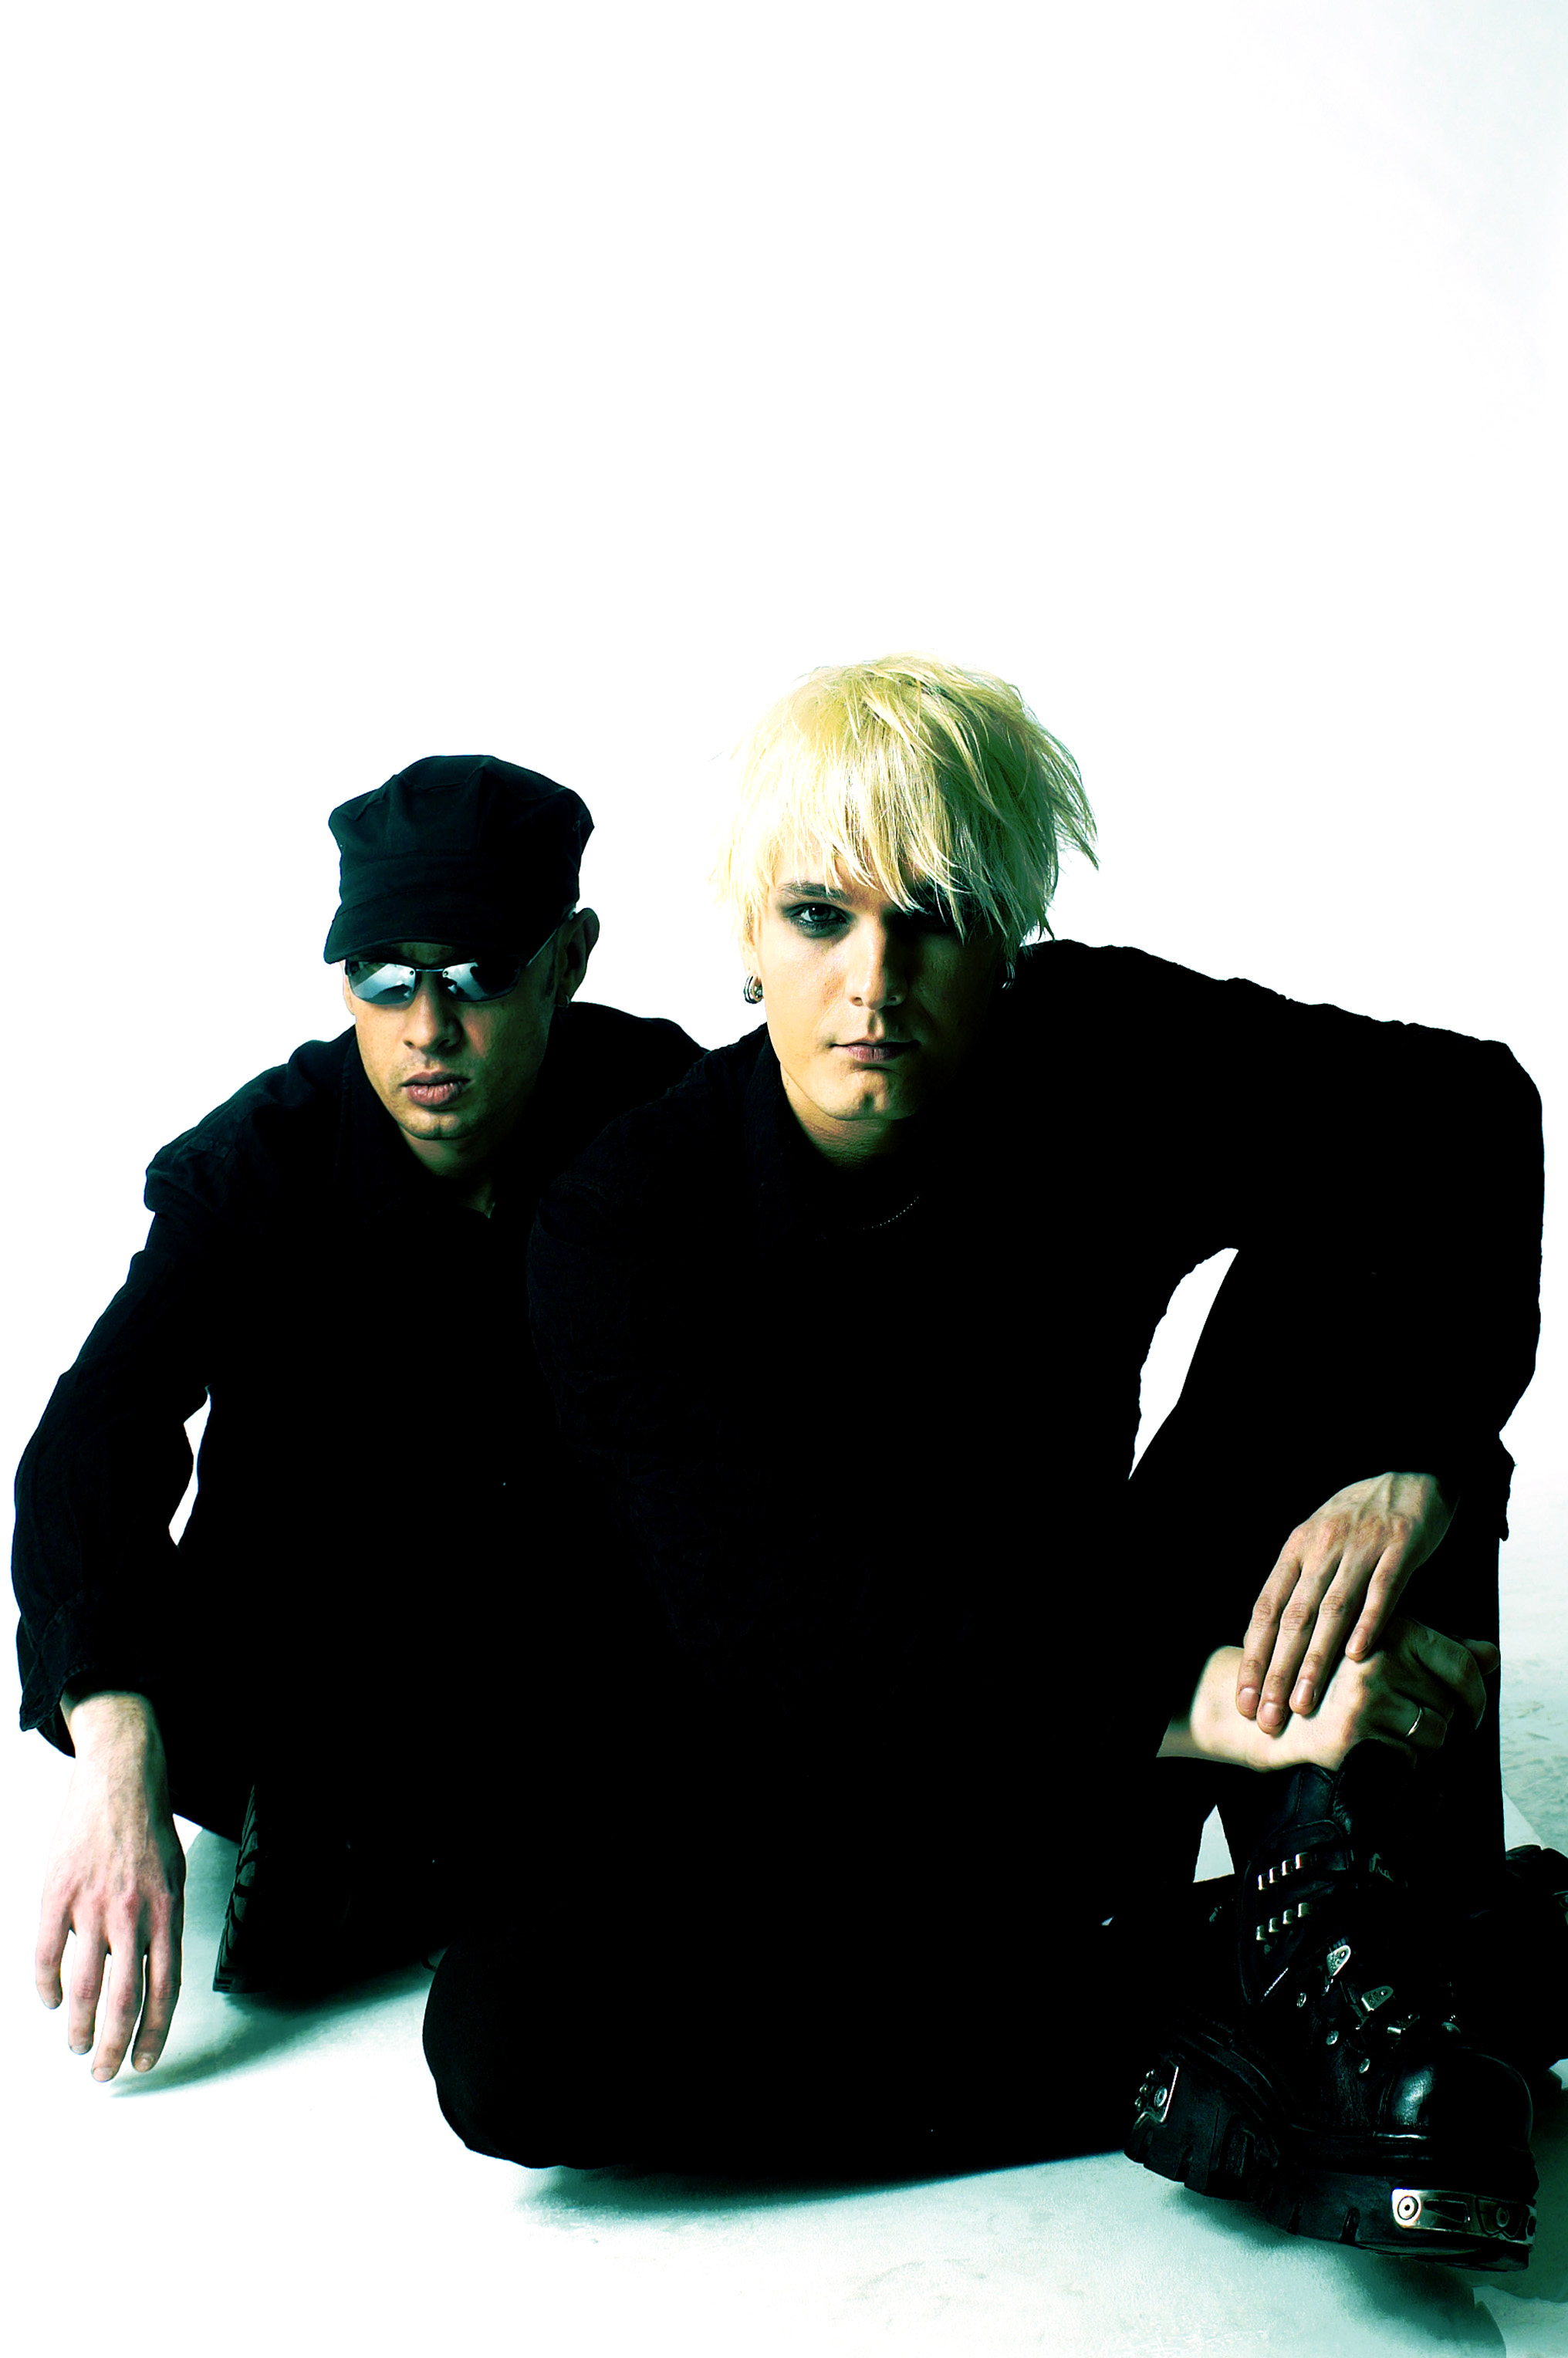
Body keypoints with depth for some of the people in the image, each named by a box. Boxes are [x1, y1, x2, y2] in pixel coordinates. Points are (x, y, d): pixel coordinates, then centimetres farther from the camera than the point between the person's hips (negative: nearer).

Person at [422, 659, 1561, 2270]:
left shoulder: (1096, 1058, -10)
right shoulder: (624, 1224, -18)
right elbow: (771, 1622, -27)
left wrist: (1414, 1458, -30)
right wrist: (1187, 1696, -40)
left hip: (1081, 1782, 2)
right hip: (783, 1809, -2)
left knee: (1340, 1244, -14)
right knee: (507, 2037, -32)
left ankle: (1362, 1969, -23)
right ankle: (1208, 2021, -23)